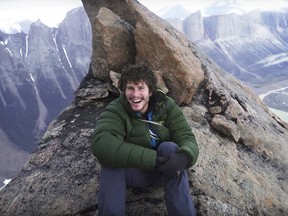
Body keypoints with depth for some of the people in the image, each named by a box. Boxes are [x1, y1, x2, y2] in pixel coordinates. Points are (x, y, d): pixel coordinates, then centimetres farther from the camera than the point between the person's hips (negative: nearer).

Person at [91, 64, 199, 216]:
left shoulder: (167, 107, -9)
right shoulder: (115, 111, -18)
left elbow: (187, 139, -16)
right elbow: (101, 144, -37)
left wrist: (184, 157, -43)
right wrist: (151, 159, -43)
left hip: (163, 169, 2)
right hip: (133, 171, -1)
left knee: (169, 147, -29)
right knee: (111, 162, -31)